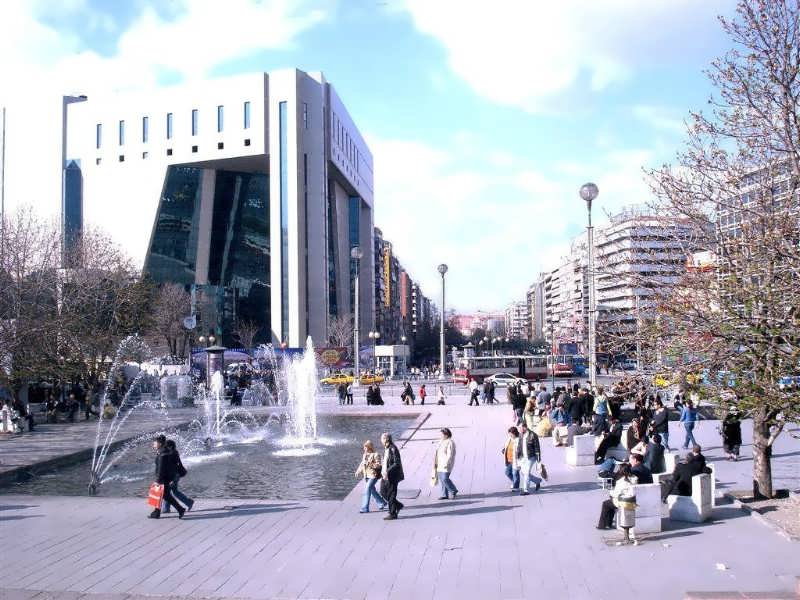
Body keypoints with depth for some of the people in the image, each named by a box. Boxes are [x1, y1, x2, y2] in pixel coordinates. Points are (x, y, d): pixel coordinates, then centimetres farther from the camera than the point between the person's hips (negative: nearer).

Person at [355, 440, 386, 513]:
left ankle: (365, 508, -9)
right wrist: (358, 471, 9)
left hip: (373, 476, -8)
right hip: (366, 476, 8)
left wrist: (370, 464, -26)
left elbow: (378, 465, -16)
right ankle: (382, 503, 29)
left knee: (367, 490, -13)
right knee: (372, 491, 14)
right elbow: (362, 463, 22)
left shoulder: (375, 455, -11)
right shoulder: (364, 455, 13)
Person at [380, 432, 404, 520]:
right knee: (383, 493, 13)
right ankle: (398, 505, 27)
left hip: (392, 476, -10)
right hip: (386, 476, 10)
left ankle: (392, 514, 10)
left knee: (391, 495, -1)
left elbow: (397, 463, -22)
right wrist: (382, 470, 11)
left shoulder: (393, 449, -19)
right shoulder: (387, 449, 10)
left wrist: (387, 471, -25)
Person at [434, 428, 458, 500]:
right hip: (440, 463, 9)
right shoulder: (441, 441, 11)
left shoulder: (450, 443, -16)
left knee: (445, 479, -11)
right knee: (441, 478, 6)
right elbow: (437, 452, 14)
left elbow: (450, 455, -21)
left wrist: (446, 464, -25)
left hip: (446, 464, -9)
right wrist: (435, 462, 11)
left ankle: (453, 490, 9)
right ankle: (445, 495, 11)